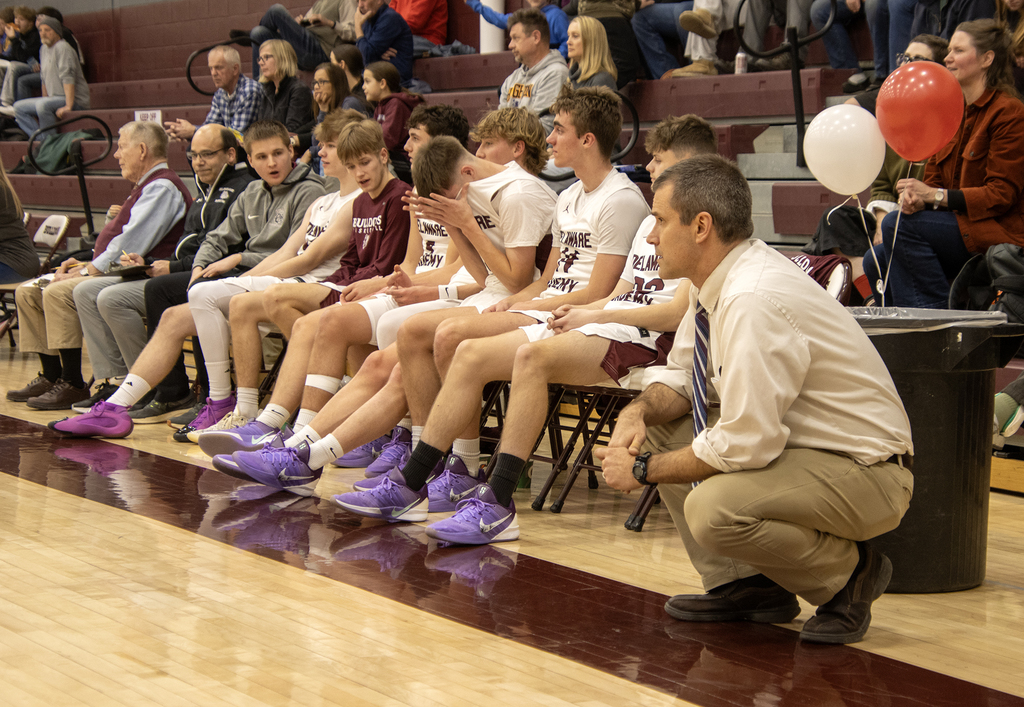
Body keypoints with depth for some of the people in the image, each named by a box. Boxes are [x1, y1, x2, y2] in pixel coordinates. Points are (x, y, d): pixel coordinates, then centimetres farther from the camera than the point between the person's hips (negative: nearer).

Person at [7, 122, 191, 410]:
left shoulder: (162, 187, -12)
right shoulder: (147, 186, 23)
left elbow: (133, 242, -21)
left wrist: (91, 269, -16)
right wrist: (85, 263, 10)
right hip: (115, 272, 11)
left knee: (59, 292, -28)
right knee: (28, 292, 5)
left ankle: (73, 384, -24)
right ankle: (51, 376, 4)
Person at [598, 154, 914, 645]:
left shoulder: (753, 301, -28)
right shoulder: (718, 277, 1)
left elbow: (745, 445, -29)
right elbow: (683, 374, 14)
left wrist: (645, 470, -16)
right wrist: (640, 412, -9)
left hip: (864, 474, -10)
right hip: (794, 444, 10)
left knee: (712, 507, -32)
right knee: (655, 424, 7)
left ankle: (848, 573, -4)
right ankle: (745, 585, 11)